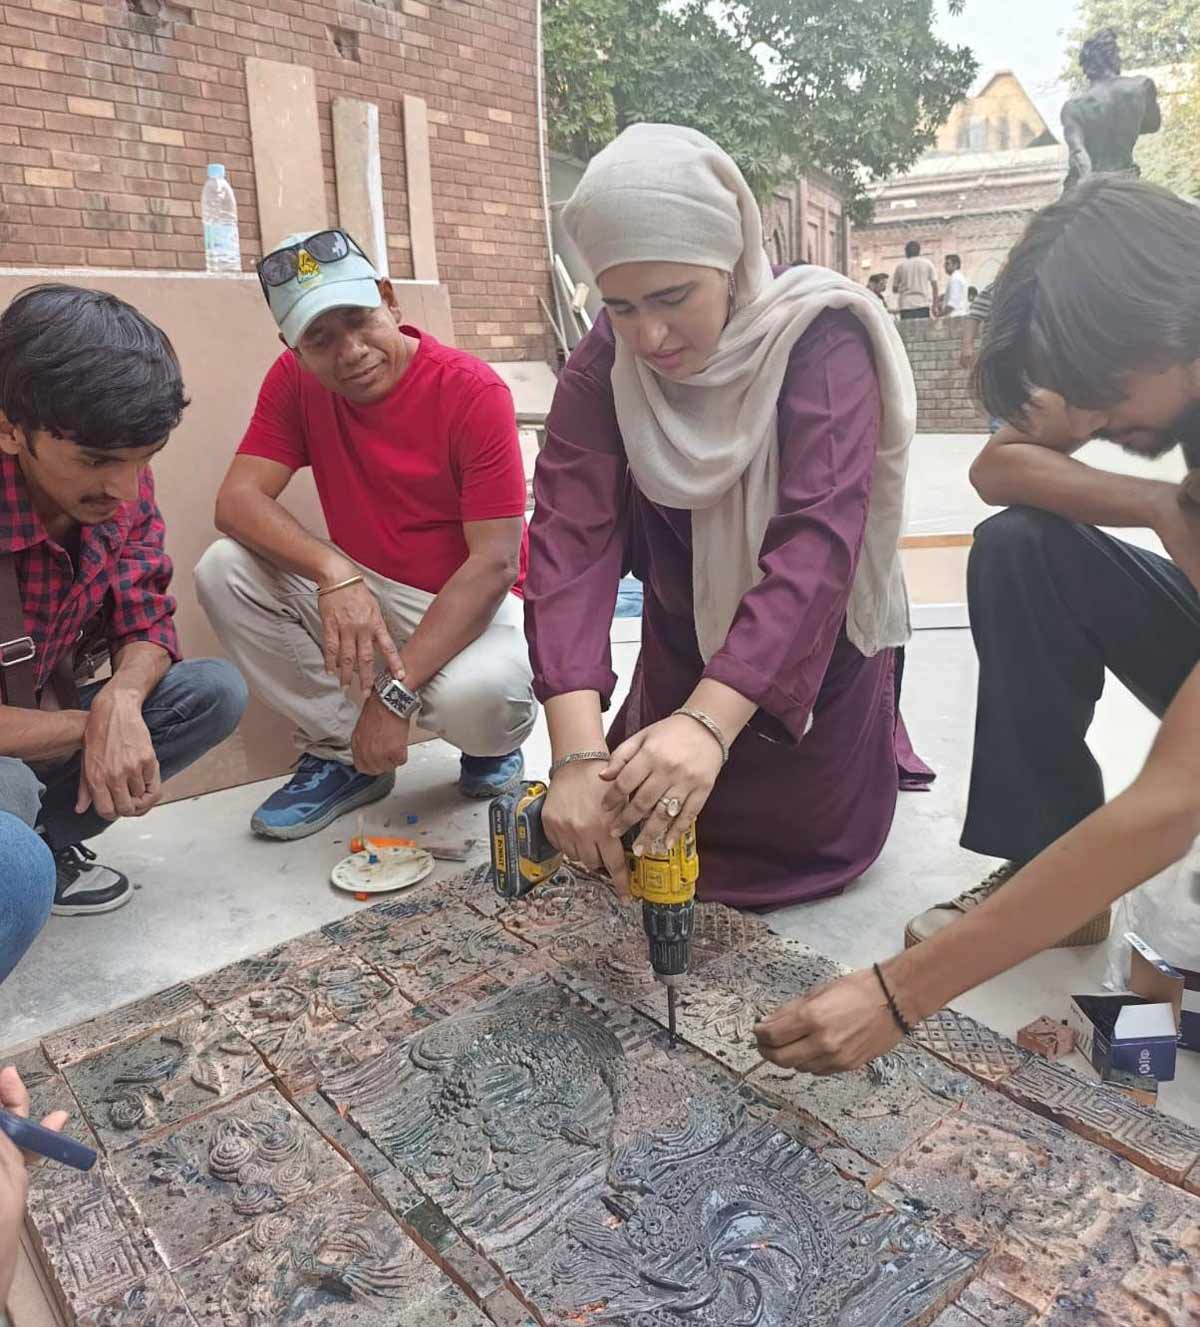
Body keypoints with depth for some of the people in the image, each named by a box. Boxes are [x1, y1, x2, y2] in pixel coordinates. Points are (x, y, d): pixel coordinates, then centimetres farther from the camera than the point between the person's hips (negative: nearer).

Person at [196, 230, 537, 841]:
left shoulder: (473, 391, -19)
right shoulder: (295, 380, -3)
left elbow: (494, 563, -23)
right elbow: (238, 498, -13)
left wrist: (394, 692, -28)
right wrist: (334, 574, -34)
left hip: (469, 601, -5)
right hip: (361, 590, 5)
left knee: (476, 694, -37)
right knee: (223, 571, -15)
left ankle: (493, 738, 4)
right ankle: (343, 753, -3)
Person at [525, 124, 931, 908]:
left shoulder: (820, 342, -26)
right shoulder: (604, 364, -18)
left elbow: (817, 545, -39)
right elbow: (573, 540, -30)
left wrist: (709, 721, -53)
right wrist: (578, 752, -43)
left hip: (811, 655, -3)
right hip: (684, 649, 3)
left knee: (804, 845, 6)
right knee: (634, 835, 12)